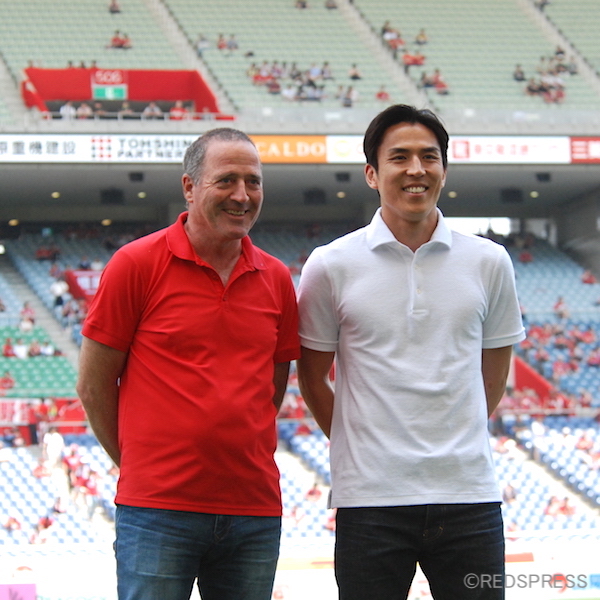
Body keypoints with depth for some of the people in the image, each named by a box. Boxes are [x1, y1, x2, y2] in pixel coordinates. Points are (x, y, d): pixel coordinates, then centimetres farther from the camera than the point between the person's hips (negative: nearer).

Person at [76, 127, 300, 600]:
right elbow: (94, 384, 1)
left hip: (256, 511, 4)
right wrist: (142, 464, 6)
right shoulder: (136, 264, -3)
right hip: (158, 509, -4)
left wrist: (235, 453, 12)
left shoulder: (276, 280, 9)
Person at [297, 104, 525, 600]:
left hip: (469, 497, 2)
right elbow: (312, 377, 9)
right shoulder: (331, 267, 0)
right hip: (371, 499, -1)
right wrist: (358, 445, 7)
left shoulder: (488, 263, 5)